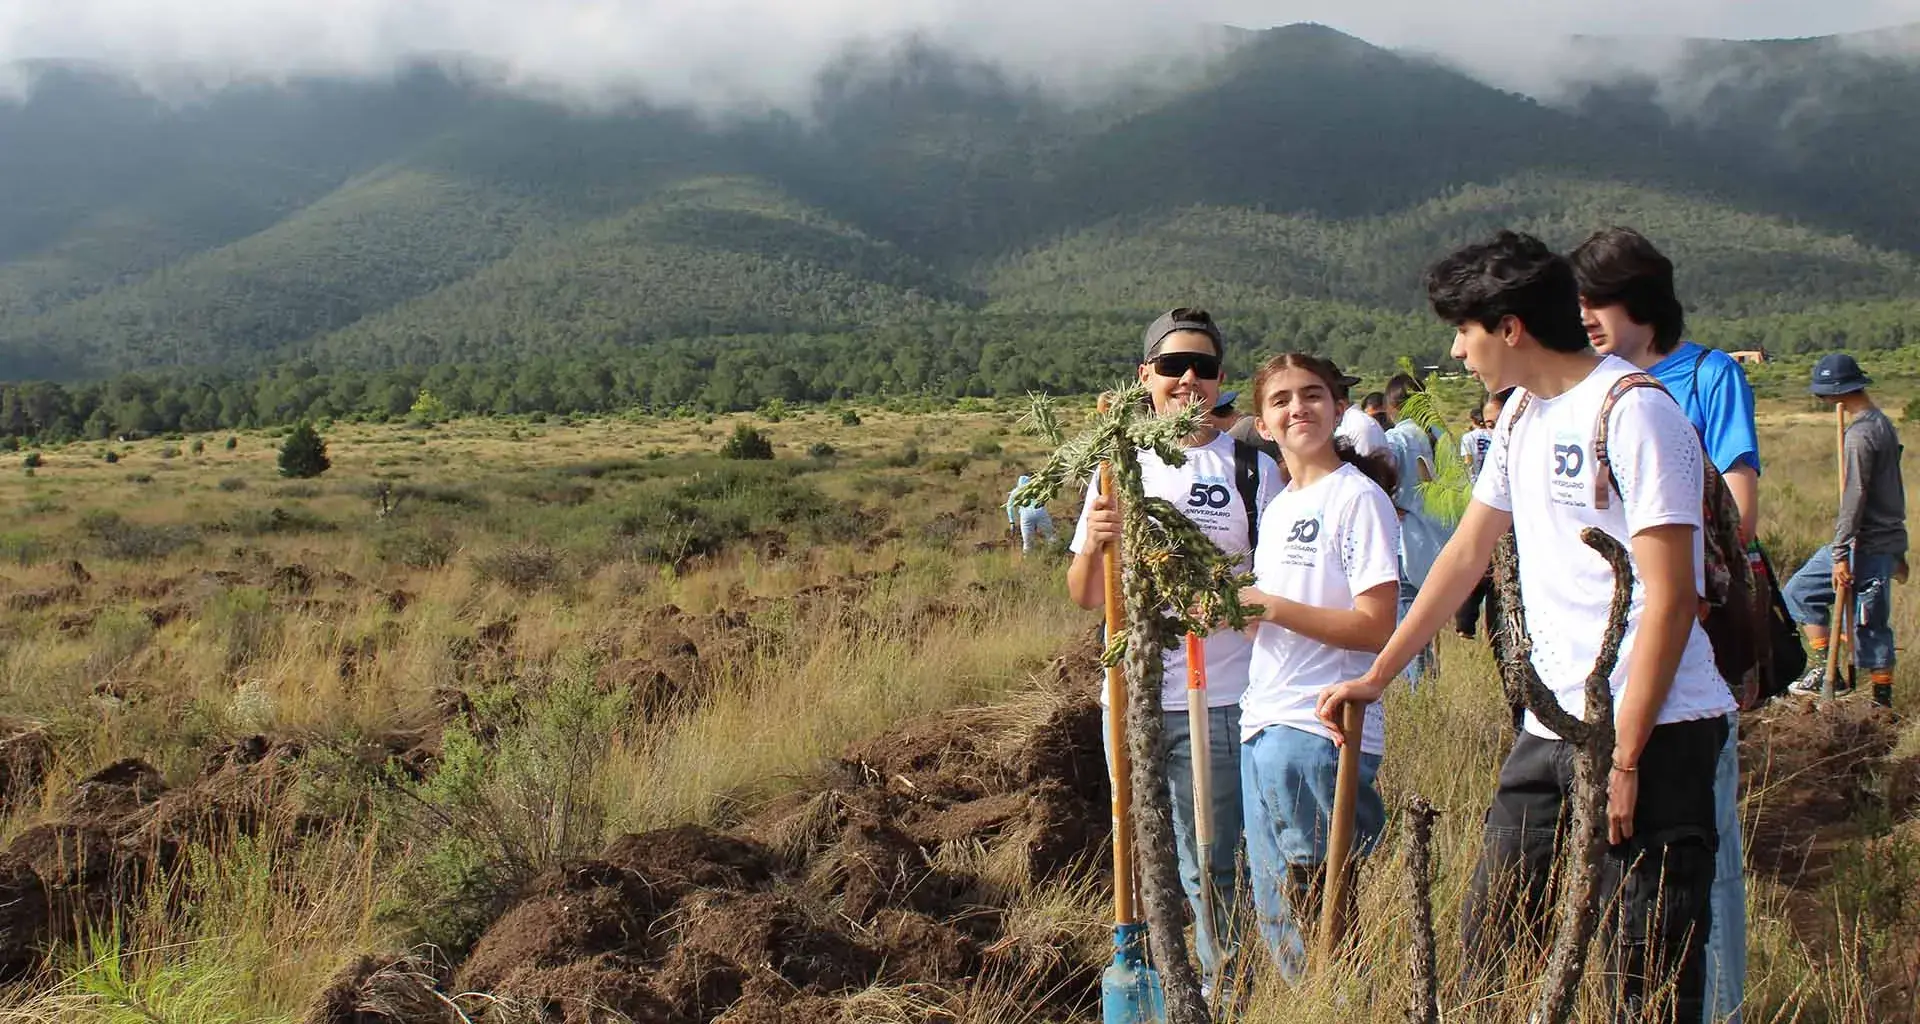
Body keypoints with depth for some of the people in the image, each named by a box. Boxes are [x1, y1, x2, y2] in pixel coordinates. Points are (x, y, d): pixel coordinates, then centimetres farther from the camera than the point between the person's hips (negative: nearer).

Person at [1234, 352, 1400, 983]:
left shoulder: (1357, 496, -8)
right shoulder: (1277, 506, 16)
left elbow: (1375, 627, -16)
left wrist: (1267, 604, -16)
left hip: (1321, 734, -8)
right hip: (1263, 729, 9)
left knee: (1318, 915, -2)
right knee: (1273, 914, 14)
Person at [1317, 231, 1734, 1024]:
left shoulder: (1633, 412, -13)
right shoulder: (1523, 414, 13)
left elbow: (1670, 596, -17)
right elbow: (1468, 552, 22)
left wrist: (1625, 757, -18)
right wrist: (1375, 677, 23)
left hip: (1651, 731, -8)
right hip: (1550, 725, 8)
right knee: (1488, 943, 11)